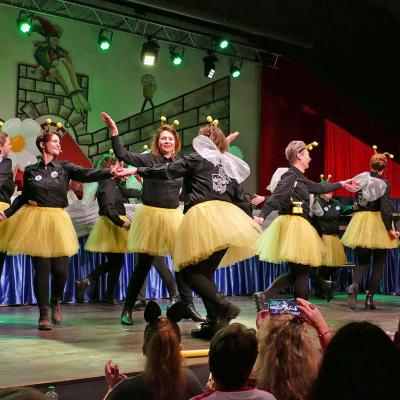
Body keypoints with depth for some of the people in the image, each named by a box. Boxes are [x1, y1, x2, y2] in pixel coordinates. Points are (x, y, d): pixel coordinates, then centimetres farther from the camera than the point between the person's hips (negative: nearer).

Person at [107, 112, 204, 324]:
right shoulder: (148, 160, -3)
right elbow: (122, 154, -11)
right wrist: (114, 130, -17)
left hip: (173, 216, 4)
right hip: (150, 215, -3)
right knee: (143, 264, 1)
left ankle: (188, 306, 12)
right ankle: (127, 308, 15)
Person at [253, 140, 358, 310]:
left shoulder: (299, 178, 16)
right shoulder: (290, 176, -12)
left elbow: (318, 188, 30)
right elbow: (274, 197, -24)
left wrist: (341, 184, 40)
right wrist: (261, 216, -36)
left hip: (297, 225, 10)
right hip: (294, 225, -10)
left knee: (296, 272, 12)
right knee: (302, 271, -1)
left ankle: (264, 296, 4)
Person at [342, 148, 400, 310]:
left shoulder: (360, 180, 0)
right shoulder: (384, 184, -13)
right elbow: (385, 209, -18)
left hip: (360, 223, 4)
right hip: (378, 224, -3)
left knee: (362, 260, 13)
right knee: (378, 263, 11)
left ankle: (354, 285, -17)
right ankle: (370, 297, 8)